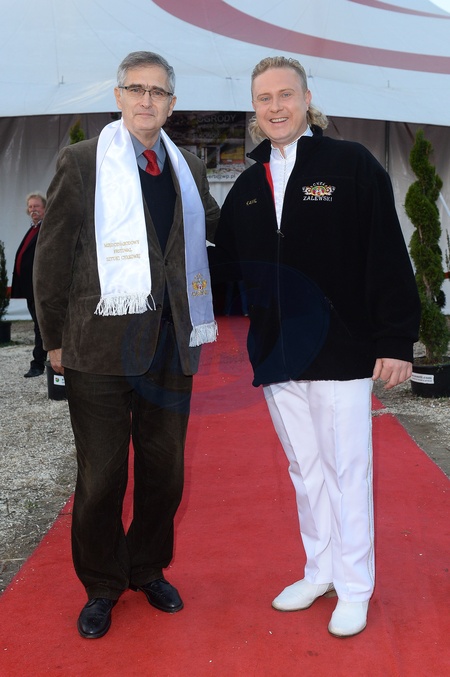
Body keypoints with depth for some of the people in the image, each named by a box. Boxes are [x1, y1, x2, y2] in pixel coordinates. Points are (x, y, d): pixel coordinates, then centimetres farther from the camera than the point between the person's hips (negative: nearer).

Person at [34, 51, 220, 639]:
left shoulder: (189, 168, 13)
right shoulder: (82, 162, 0)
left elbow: (219, 230, 25)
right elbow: (53, 255, -1)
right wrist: (56, 338, -1)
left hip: (171, 344, 4)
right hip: (102, 342, -4)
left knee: (164, 469, 14)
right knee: (101, 475, 7)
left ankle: (149, 570, 36)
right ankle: (102, 586, 28)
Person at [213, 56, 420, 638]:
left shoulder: (351, 165, -4)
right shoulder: (249, 185, 11)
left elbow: (388, 258, -9)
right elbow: (228, 263, 15)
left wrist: (396, 340, -13)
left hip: (340, 350, -5)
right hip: (276, 354, 5)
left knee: (346, 471, 4)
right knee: (304, 470, 16)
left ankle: (354, 589, 21)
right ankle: (320, 573, 32)